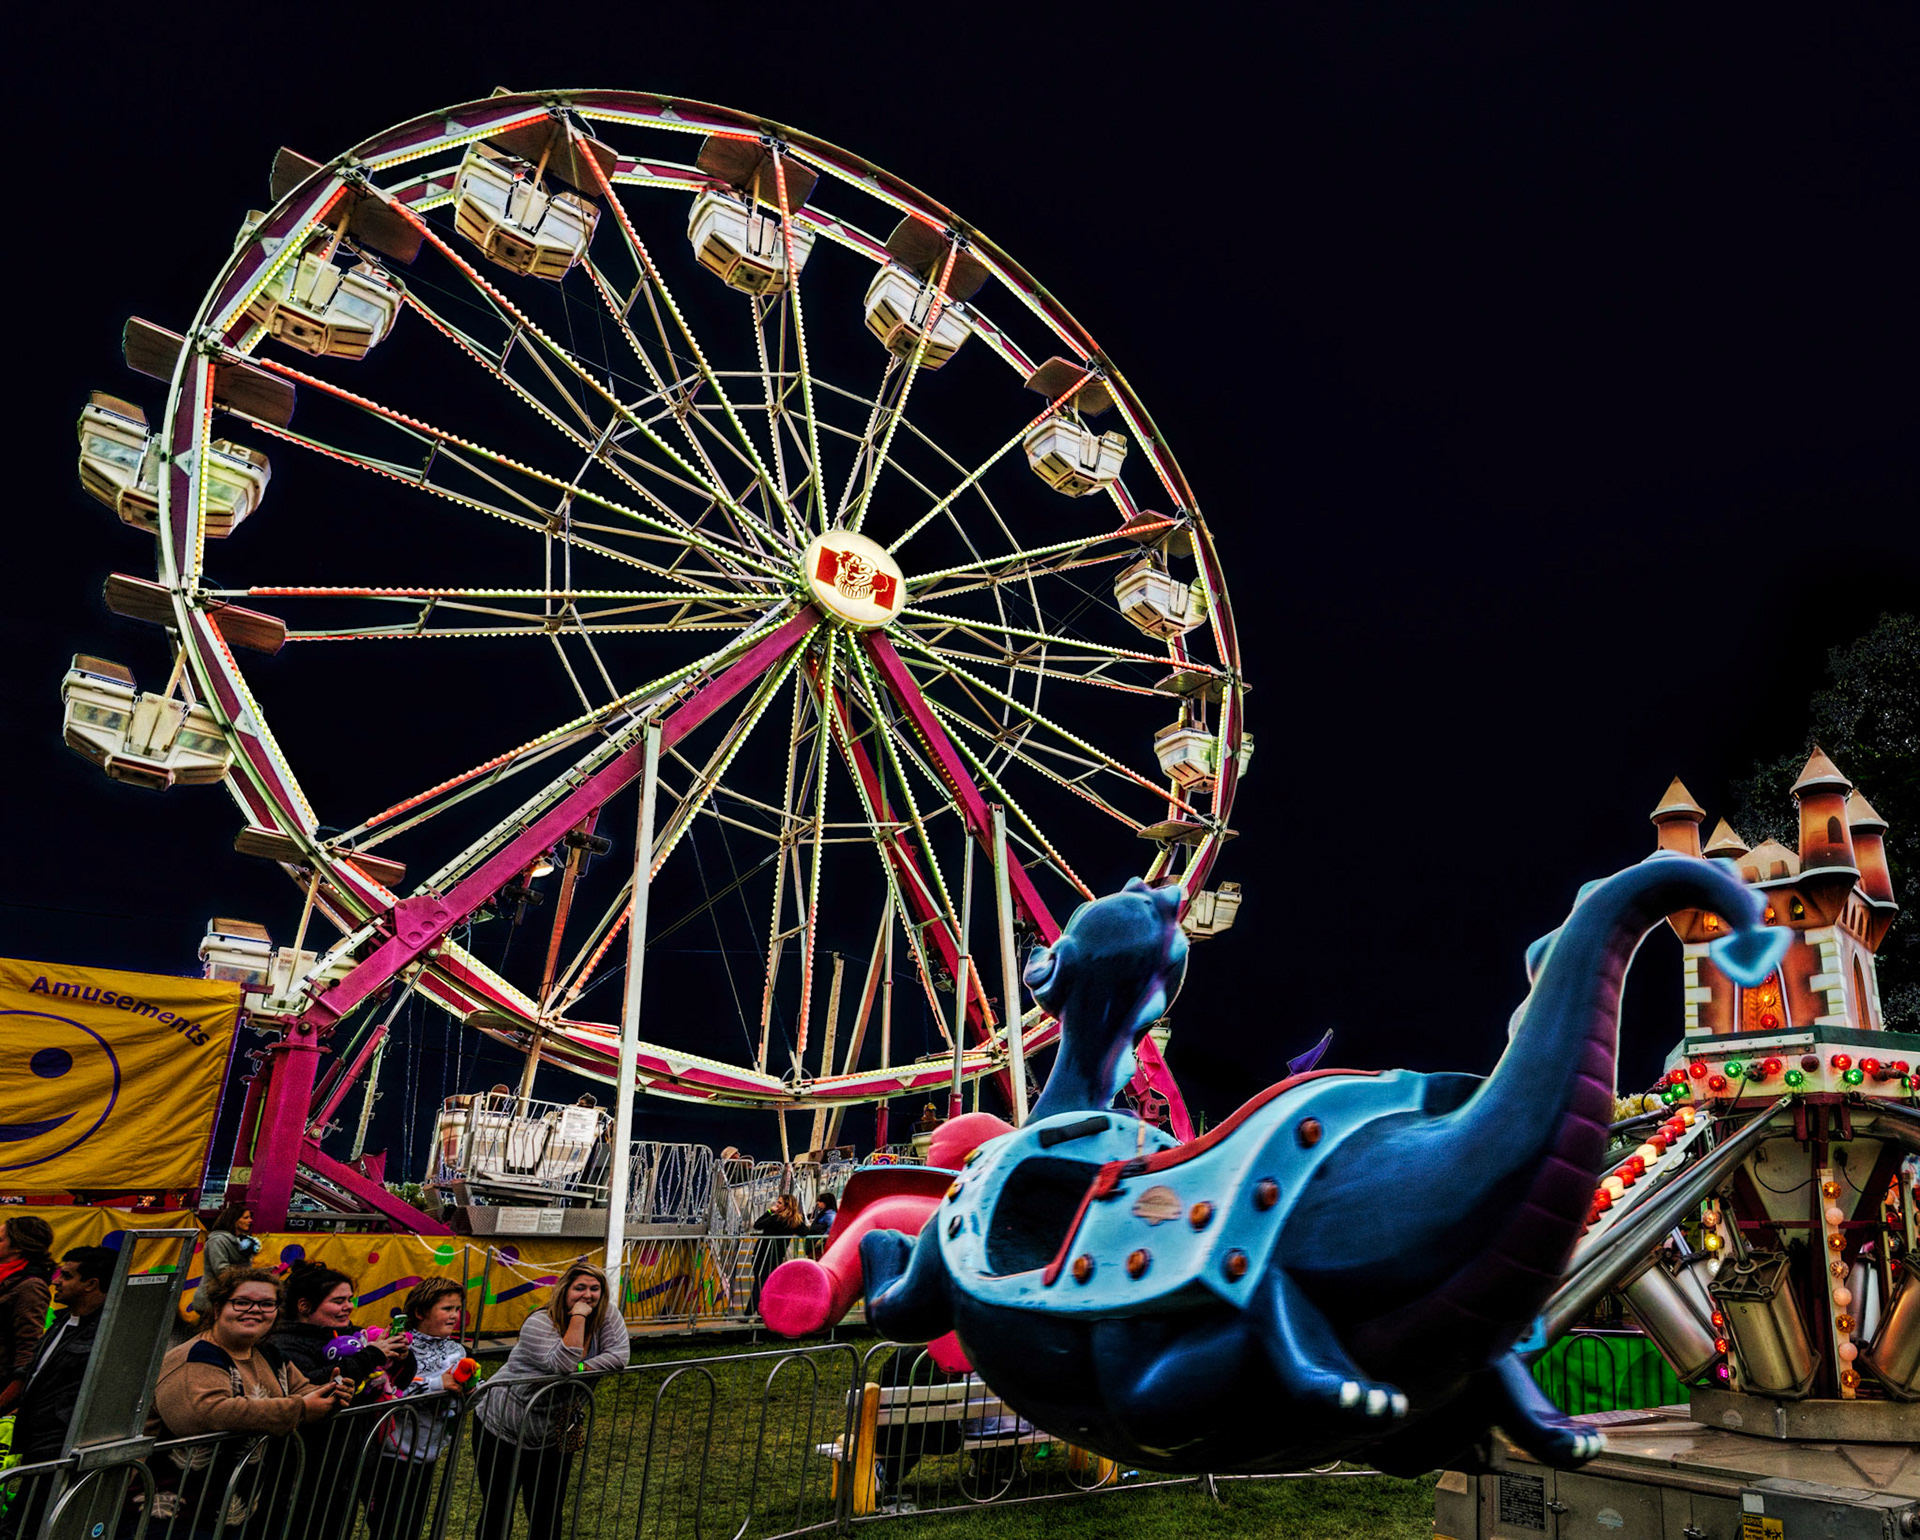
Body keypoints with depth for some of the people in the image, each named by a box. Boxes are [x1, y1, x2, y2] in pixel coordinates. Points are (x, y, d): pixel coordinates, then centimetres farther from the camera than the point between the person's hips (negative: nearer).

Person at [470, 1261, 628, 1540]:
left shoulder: (607, 1315, -7)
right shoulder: (540, 1324, -19)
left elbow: (620, 1355, -16)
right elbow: (562, 1365, -31)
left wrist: (581, 1369, -25)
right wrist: (578, 1318, -30)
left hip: (554, 1437, 4)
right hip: (503, 1430, -4)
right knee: (497, 1517, 7)